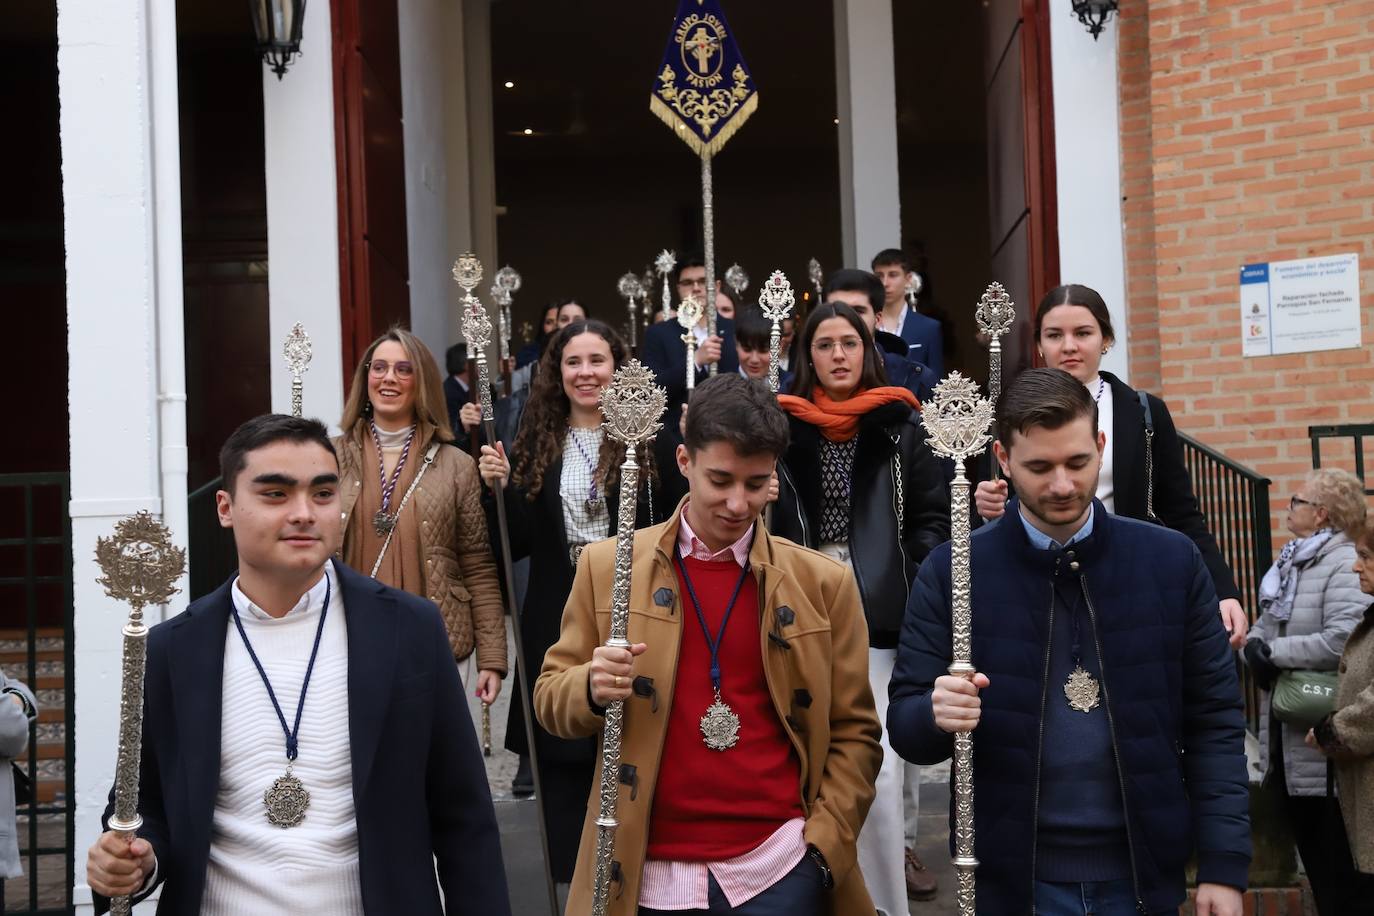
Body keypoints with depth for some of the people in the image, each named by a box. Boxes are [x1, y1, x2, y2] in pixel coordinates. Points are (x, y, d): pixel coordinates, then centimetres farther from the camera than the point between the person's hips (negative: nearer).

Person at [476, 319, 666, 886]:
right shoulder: (538, 442, 8)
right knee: (560, 772, 7)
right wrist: (497, 488, -8)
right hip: (557, 628, 3)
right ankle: (572, 886, 19)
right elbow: (517, 546, 6)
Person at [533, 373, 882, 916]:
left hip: (778, 870, 0)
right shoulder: (608, 565, 1)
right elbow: (551, 698, 6)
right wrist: (592, 689, -15)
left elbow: (853, 730, 6)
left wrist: (823, 848, -4)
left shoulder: (822, 583, 2)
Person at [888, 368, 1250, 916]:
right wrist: (936, 715, -24)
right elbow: (904, 725, -2)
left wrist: (1224, 866, -4)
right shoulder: (950, 572, -4)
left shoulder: (1171, 561, -1)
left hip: (1143, 870, 1)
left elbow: (1214, 721, 2)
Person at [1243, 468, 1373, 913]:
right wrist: (1255, 647, -7)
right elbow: (1263, 627, 16)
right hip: (1287, 734, 9)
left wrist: (1274, 652, -16)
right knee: (1312, 852, 18)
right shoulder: (1289, 563, 14)